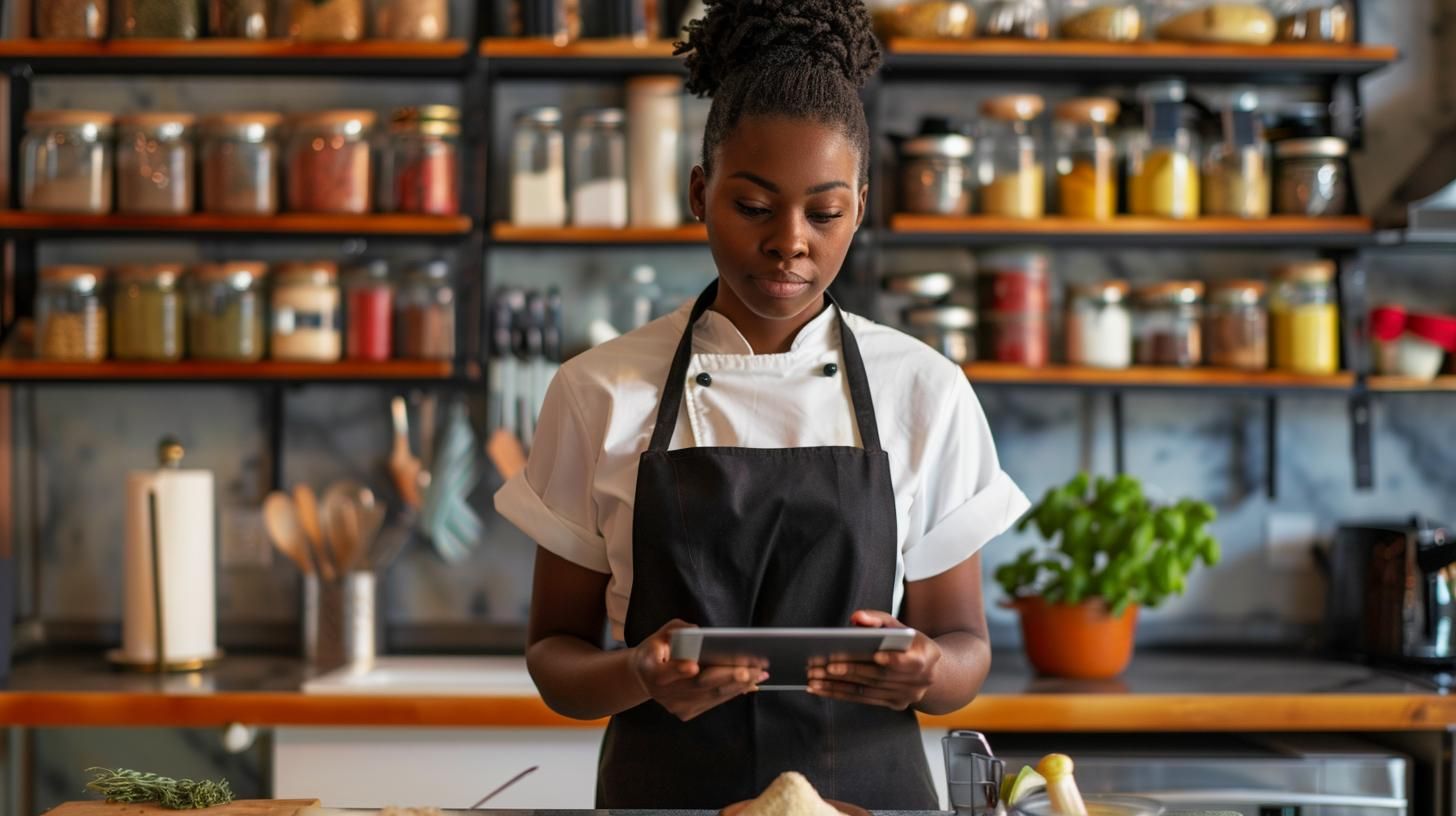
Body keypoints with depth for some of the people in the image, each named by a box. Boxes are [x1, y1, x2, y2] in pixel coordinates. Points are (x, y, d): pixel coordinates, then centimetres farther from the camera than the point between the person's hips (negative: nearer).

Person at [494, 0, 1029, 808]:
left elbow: (964, 645, 9)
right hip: (665, 793, -1)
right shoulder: (599, 393, 2)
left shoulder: (927, 392, 4)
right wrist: (640, 675, -15)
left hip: (865, 791, 1)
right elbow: (554, 656, 6)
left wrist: (925, 671, -13)